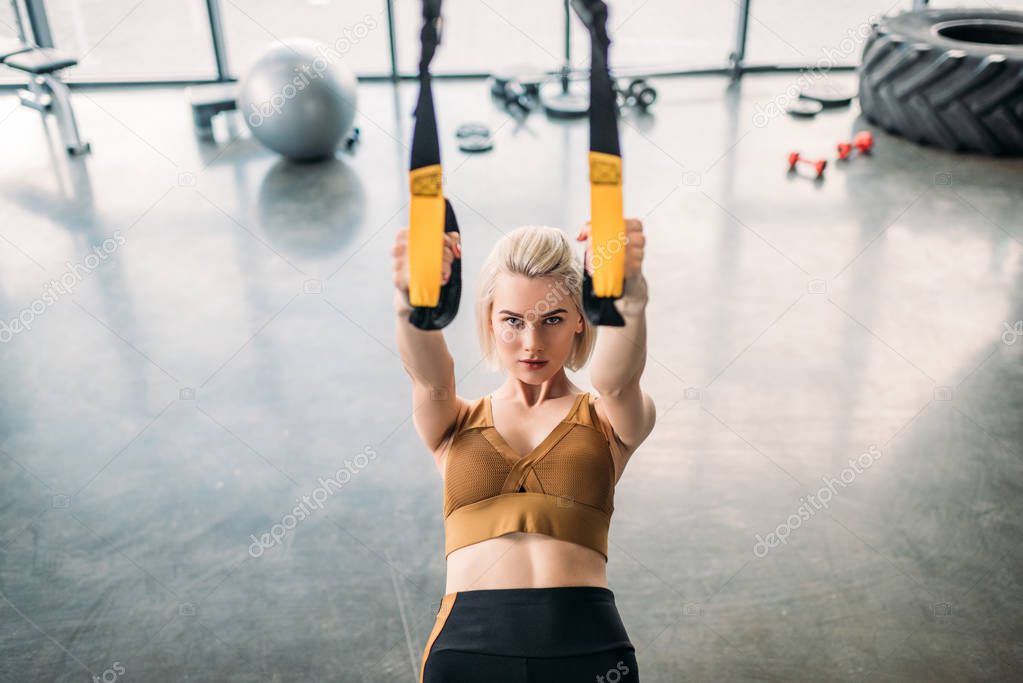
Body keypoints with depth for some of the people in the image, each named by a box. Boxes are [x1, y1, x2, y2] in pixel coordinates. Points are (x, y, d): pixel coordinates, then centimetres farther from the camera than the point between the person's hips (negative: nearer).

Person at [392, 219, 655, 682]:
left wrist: (628, 293, -37)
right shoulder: (453, 424, 8)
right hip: (467, 644, 1)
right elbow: (431, 379, -13)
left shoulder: (607, 421, 5)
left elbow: (615, 380, -17)